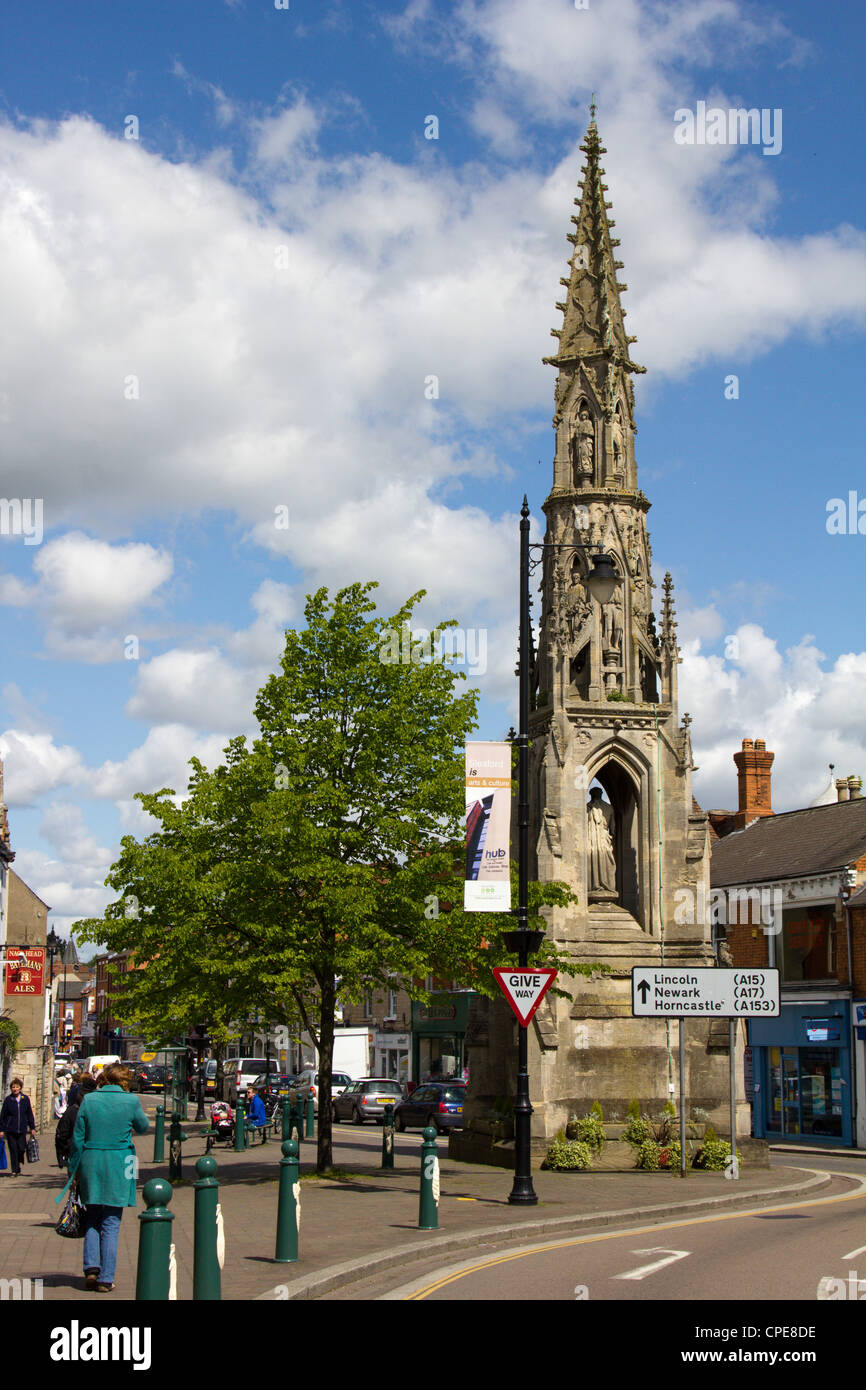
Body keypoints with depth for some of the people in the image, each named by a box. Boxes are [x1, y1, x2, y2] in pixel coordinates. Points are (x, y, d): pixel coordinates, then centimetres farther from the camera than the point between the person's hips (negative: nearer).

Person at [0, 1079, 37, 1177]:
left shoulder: (25, 1099, 4)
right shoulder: (8, 1099, -1)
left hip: (22, 1129, 1)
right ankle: (15, 1170, 6)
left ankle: (18, 1164, 29)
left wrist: (32, 1128, 9)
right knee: (13, 1150, -2)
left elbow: (29, 1114, 10)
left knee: (21, 1149, 0)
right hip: (10, 1130, -1)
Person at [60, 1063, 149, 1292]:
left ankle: (91, 1267, 2)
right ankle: (106, 1279, 4)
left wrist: (73, 1169, 10)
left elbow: (77, 1138, 2)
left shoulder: (89, 1100, -1)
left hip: (90, 1164, 2)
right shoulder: (130, 1101, -6)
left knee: (92, 1219, 16)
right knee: (111, 1223, 4)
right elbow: (143, 1127, 11)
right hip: (118, 1167, -1)